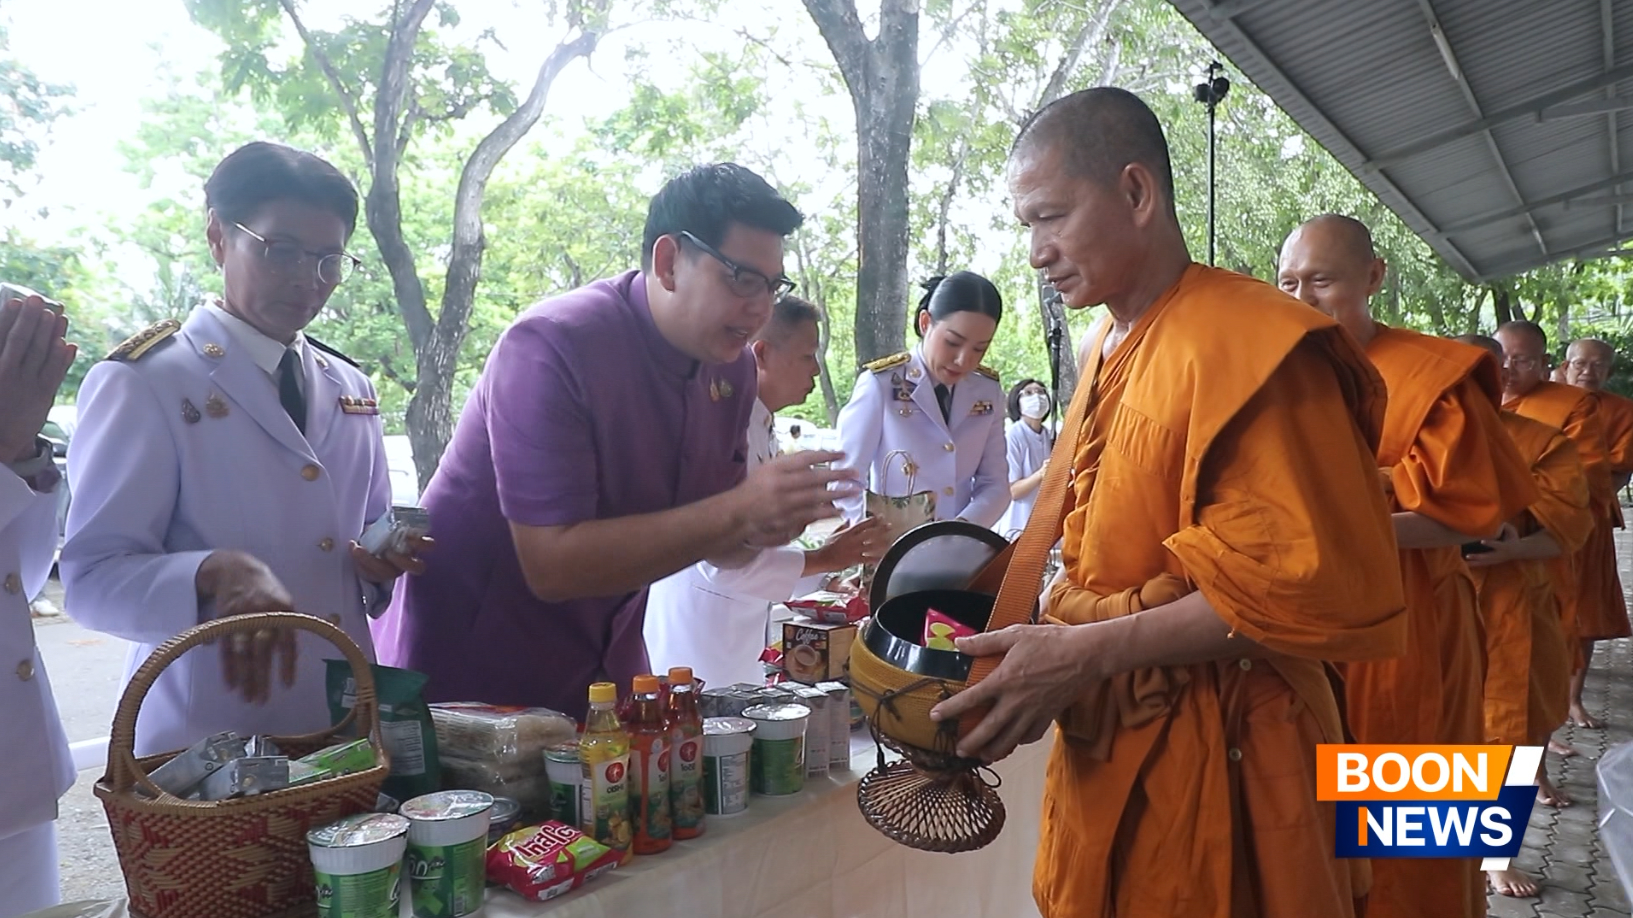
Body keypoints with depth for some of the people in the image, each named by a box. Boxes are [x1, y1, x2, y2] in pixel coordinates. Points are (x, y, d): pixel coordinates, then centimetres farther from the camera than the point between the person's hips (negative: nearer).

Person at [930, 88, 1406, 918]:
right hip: (1107, 742, 8)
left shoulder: (1246, 344, -18)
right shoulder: (1109, 348, 8)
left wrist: (1089, 653, -24)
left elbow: (1324, 589, -22)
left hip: (1212, 762, -7)